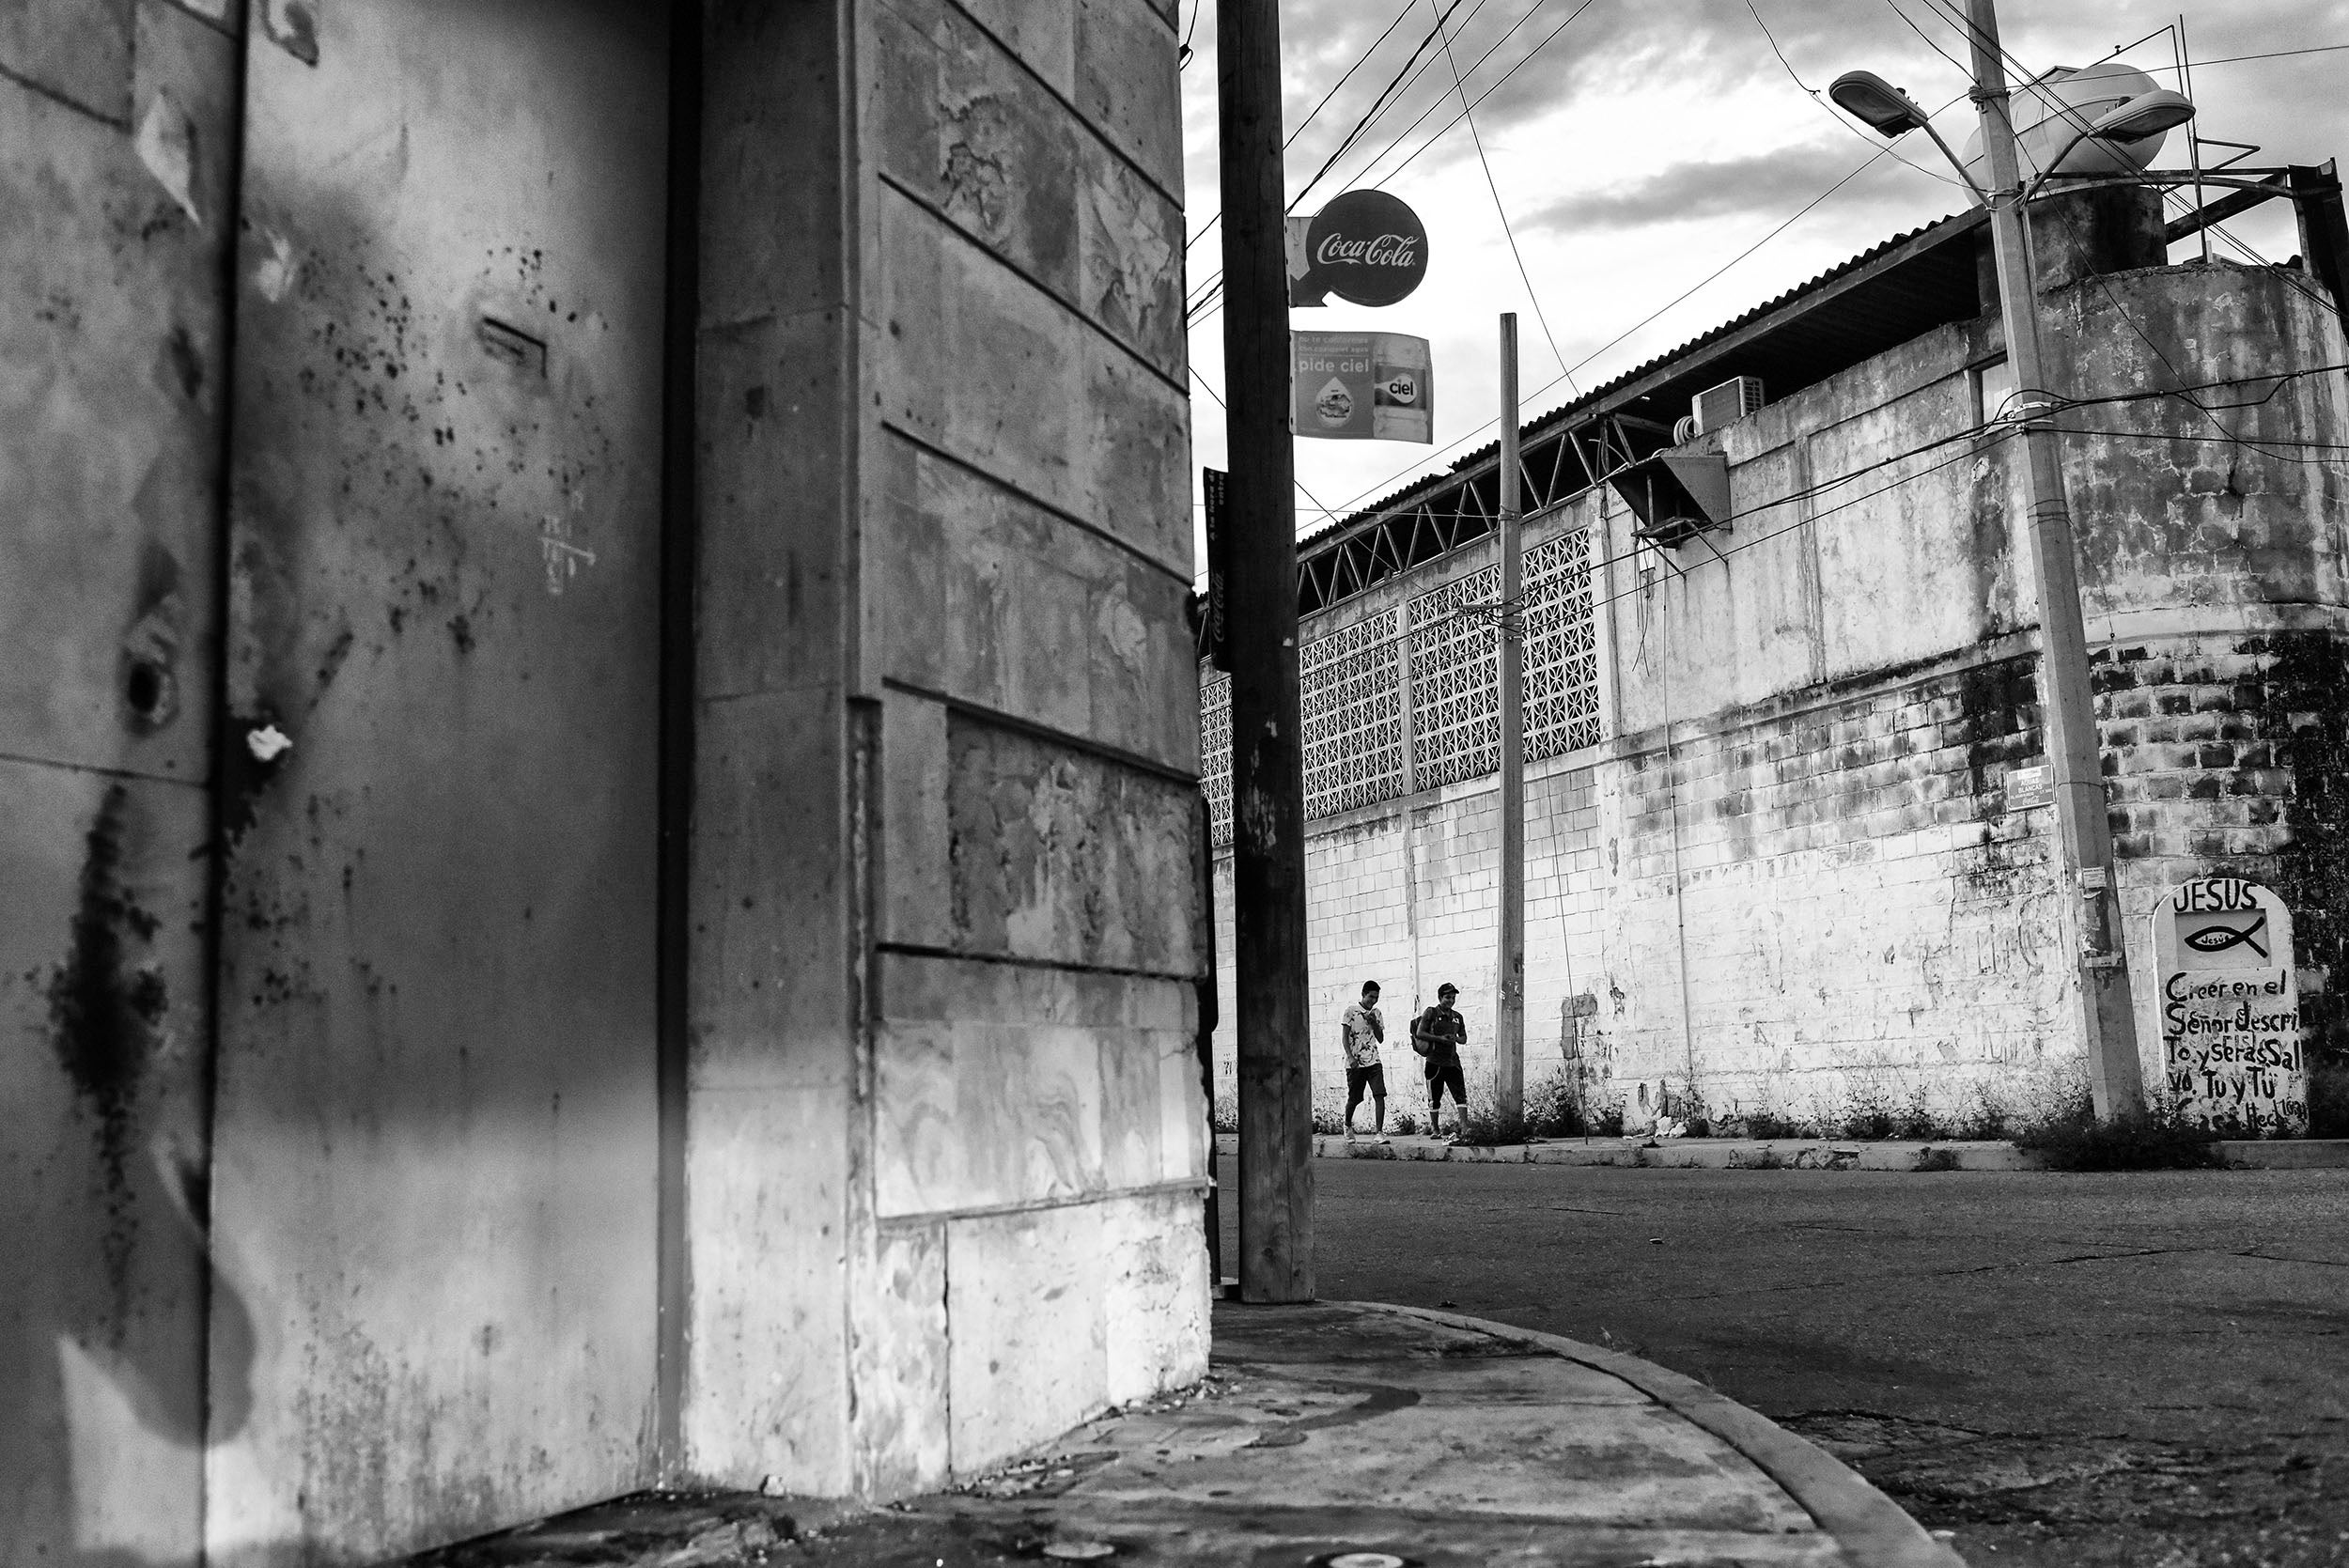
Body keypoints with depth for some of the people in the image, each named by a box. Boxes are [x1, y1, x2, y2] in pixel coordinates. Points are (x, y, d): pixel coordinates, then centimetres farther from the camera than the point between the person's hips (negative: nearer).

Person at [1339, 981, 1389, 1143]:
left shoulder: (1376, 1013, 12)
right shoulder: (1351, 1011, -2)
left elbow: (1380, 1039, 11)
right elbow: (1345, 1037, -3)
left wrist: (1374, 1023, -5)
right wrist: (1350, 1057, -14)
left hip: (1374, 1062, 3)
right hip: (1355, 1062, -3)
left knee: (1379, 1095, -12)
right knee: (1353, 1098, 6)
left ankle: (1379, 1132, -12)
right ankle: (1348, 1126, 33)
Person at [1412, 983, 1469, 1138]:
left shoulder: (1457, 1017, 13)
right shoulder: (1431, 1013, -3)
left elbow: (1464, 1038, 19)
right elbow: (1420, 1033, -10)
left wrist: (1455, 1038, -5)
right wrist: (1440, 1038, -18)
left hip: (1452, 1061, 4)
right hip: (1435, 1061, -4)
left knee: (1461, 1095, -7)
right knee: (1434, 1099, 4)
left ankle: (1465, 1127, -11)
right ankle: (1435, 1129, 16)